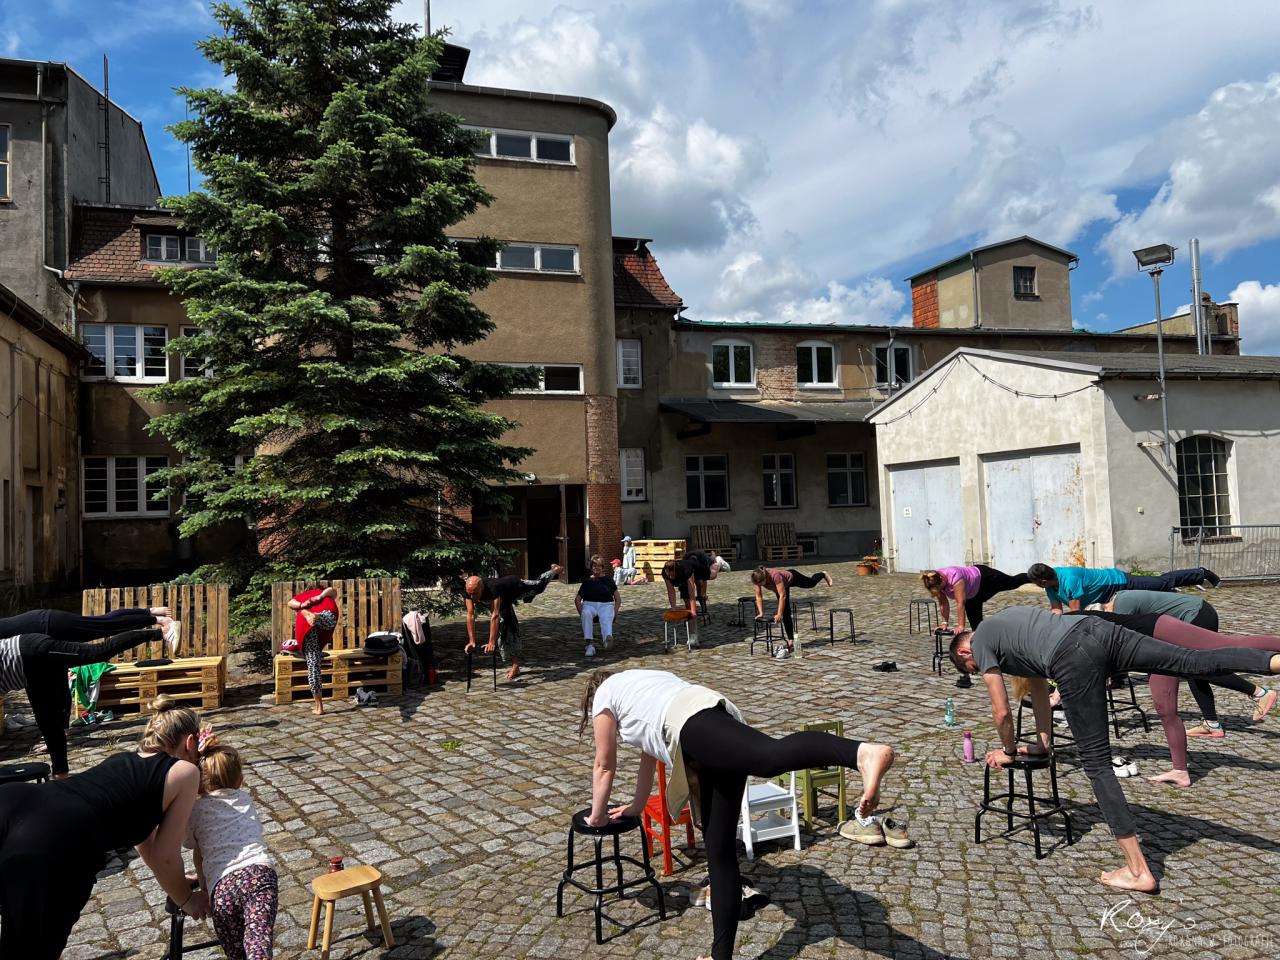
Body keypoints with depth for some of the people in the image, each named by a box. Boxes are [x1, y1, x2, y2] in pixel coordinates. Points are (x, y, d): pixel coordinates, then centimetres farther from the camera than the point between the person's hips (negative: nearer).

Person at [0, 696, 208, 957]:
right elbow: (164, 856, 15)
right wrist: (186, 898, 33)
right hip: (45, 852, -6)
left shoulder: (121, 759, 35)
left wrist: (173, 880, 57)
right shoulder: (185, 771, 15)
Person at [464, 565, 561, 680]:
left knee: (538, 585, 23)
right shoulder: (469, 590, -36)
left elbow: (495, 615, -54)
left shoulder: (492, 588, -51)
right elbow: (470, 615, -32)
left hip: (515, 586, -5)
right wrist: (472, 641, -35)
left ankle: (554, 570, 55)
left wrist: (492, 642, -57)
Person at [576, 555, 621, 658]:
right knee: (586, 615, -37)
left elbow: (618, 598, 17)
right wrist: (581, 612, 2)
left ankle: (608, 638, -70)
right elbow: (577, 599, 20)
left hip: (606, 605, -1)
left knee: (606, 618, -37)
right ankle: (590, 644, -49)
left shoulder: (608, 580, 19)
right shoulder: (587, 581, 21)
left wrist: (614, 612, -1)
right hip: (589, 604, 1)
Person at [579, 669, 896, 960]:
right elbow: (651, 751, 56)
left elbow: (605, 767, 31)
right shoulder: (639, 684, 47)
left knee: (770, 757, -36)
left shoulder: (605, 694, 26)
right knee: (720, 851, 7)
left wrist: (597, 816, 46)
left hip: (691, 721, -8)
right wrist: (636, 806, 67)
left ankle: (863, 753, -60)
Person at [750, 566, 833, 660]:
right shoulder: (758, 578, -31)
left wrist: (779, 614, -41)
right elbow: (759, 596, -19)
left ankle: (823, 574, 59)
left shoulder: (775, 575, -47)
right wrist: (761, 613, -23)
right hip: (783, 584, 5)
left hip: (791, 577, -5)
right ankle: (791, 641, 8)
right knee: (786, 612, 1)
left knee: (811, 583, 26)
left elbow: (782, 596, -42)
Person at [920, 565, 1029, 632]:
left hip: (985, 577, -6)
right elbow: (943, 604, -14)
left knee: (1013, 582, 19)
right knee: (974, 621, 7)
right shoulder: (934, 581, -24)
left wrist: (961, 626, -41)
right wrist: (944, 622, -17)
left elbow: (961, 603, -43)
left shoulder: (954, 577, -45)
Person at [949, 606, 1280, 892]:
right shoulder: (1004, 622, 40)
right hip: (1099, 629, 7)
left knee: (1096, 763, -1)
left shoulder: (980, 644, 19)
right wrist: (1044, 743, 48)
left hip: (1073, 659, -7)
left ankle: (1138, 872, 1)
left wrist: (1008, 751, 35)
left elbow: (1002, 712, 17)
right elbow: (1038, 688, 44)